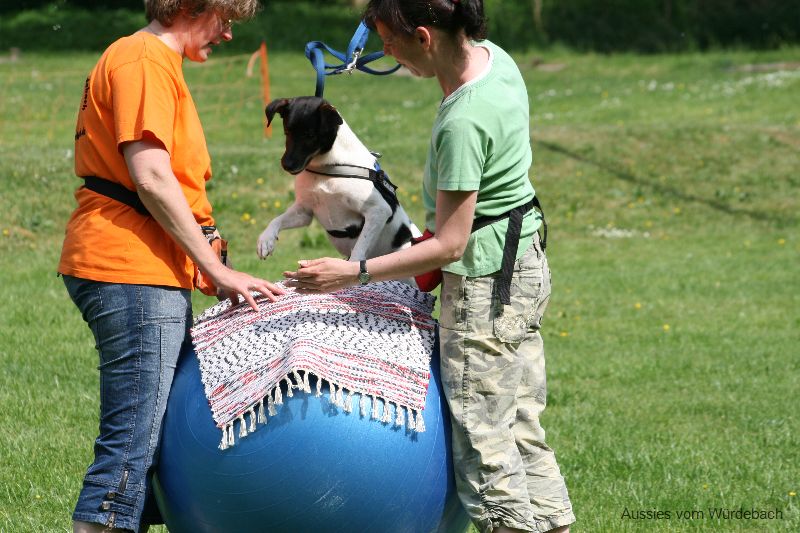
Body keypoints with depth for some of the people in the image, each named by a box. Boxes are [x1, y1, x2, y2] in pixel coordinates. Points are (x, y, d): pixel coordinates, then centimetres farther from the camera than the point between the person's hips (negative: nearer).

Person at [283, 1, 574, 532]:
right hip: (524, 269, 10)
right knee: (522, 433, 16)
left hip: (485, 286, -10)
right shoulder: (492, 55, 0)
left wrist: (354, 273, -20)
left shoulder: (463, 122, -27)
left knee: (483, 448, -3)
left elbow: (449, 246, -23)